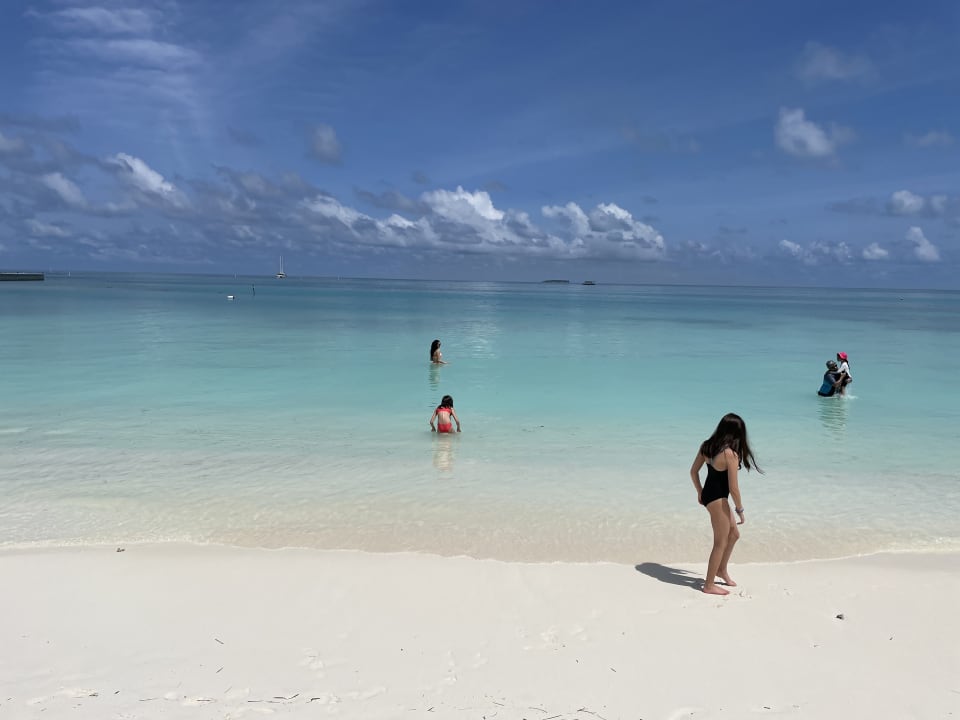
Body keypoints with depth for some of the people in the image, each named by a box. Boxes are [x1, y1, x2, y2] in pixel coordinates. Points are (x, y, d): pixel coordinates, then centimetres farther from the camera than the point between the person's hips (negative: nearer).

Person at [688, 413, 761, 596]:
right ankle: (709, 585, 19)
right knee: (721, 543, 8)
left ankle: (722, 570, 42)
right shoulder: (730, 454, -23)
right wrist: (740, 509, -7)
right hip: (717, 499, -8)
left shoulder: (707, 445, 0)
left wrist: (700, 491, 22)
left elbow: (693, 471, 9)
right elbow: (733, 488, -21)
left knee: (734, 534, 25)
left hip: (707, 494, 9)